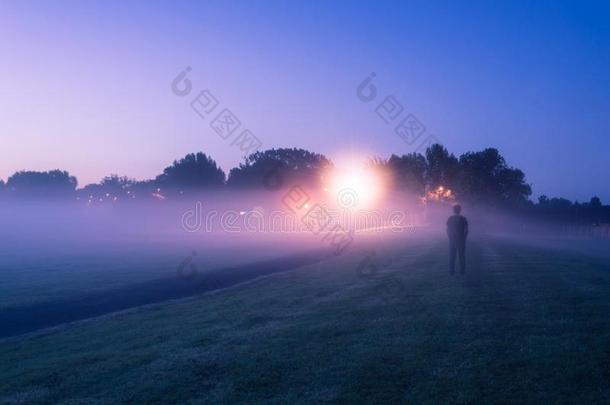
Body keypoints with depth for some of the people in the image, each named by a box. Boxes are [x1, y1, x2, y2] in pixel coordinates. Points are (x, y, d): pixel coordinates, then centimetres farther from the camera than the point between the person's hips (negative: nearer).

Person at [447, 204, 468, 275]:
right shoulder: (463, 219, -5)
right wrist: (463, 238, 6)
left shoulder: (450, 219, -2)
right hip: (461, 240, -1)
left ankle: (451, 270, 6)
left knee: (452, 256, 6)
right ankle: (462, 270, 8)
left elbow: (448, 230, 0)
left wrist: (450, 237, 10)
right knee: (462, 255, 7)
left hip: (452, 240, 1)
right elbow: (466, 230, -4)